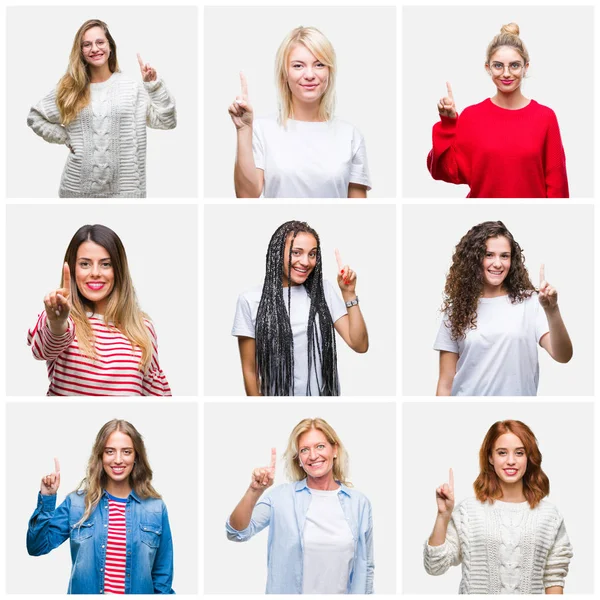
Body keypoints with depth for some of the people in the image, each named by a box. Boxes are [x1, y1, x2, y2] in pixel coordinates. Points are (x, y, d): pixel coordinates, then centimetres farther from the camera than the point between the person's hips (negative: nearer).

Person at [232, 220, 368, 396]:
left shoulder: (323, 291, 0)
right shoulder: (250, 301, -9)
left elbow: (360, 345, -6)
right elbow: (250, 370, -6)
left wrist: (349, 293, -13)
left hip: (324, 394, 3)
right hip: (278, 394, -3)